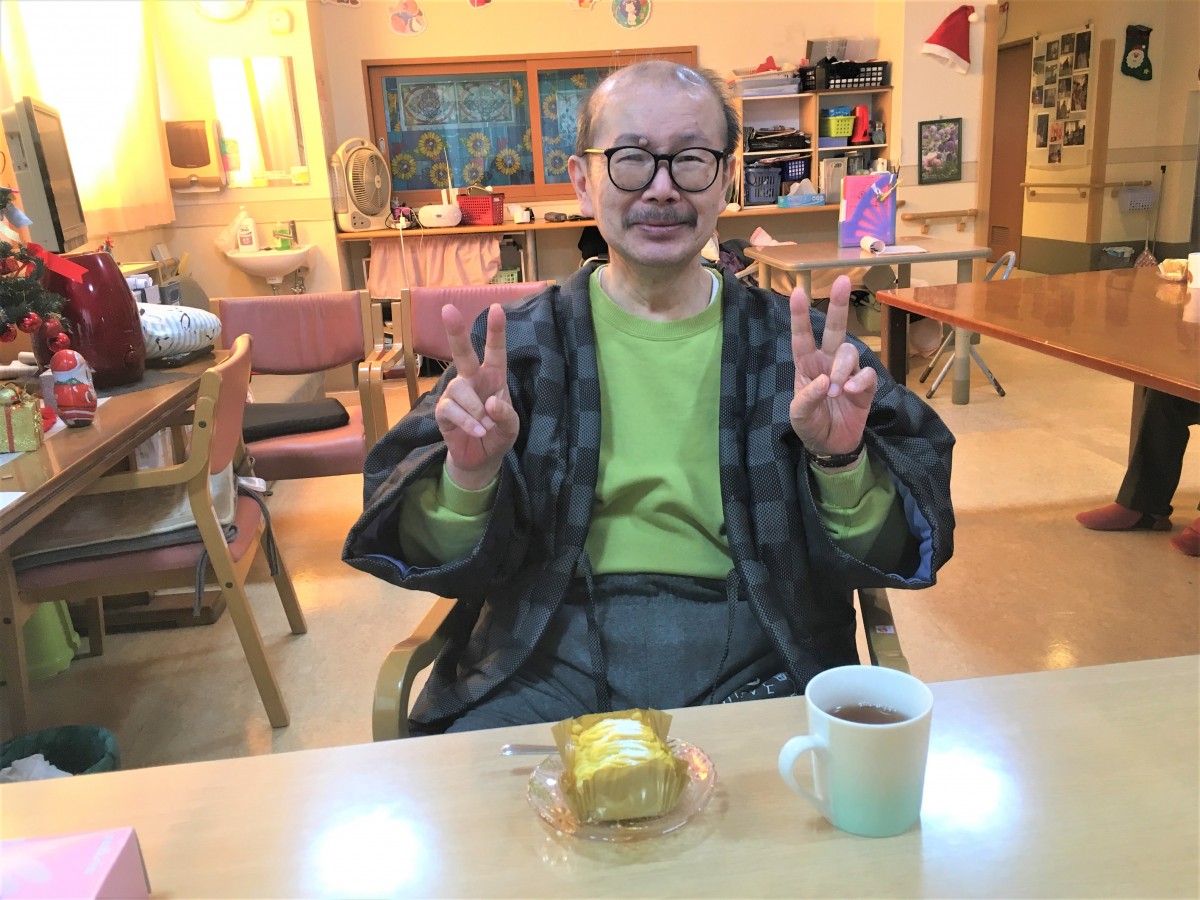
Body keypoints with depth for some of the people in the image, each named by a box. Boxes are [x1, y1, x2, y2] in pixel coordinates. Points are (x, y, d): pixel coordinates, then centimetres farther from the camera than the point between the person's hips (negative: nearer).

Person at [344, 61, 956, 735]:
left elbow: (899, 552, 2)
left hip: (753, 660, 1)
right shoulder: (515, 341, 5)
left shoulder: (797, 342, 5)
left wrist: (842, 464, -18)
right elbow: (435, 560, 2)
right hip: (552, 651, 0)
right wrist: (468, 476, -19)